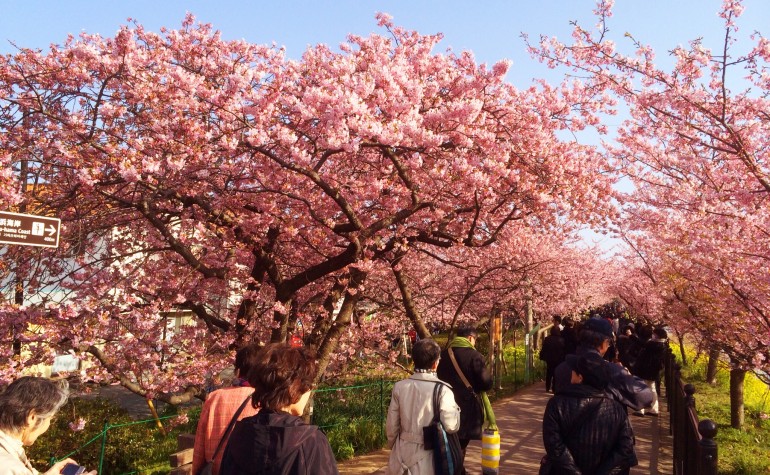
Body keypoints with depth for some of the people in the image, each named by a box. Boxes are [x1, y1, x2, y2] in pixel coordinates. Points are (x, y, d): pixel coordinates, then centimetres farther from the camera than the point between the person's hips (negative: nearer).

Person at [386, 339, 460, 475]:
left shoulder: (400, 386, -5)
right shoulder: (442, 389, -15)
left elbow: (391, 424, 1)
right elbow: (451, 426, -18)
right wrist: (456, 408, 1)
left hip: (402, 450, 3)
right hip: (426, 453, -3)